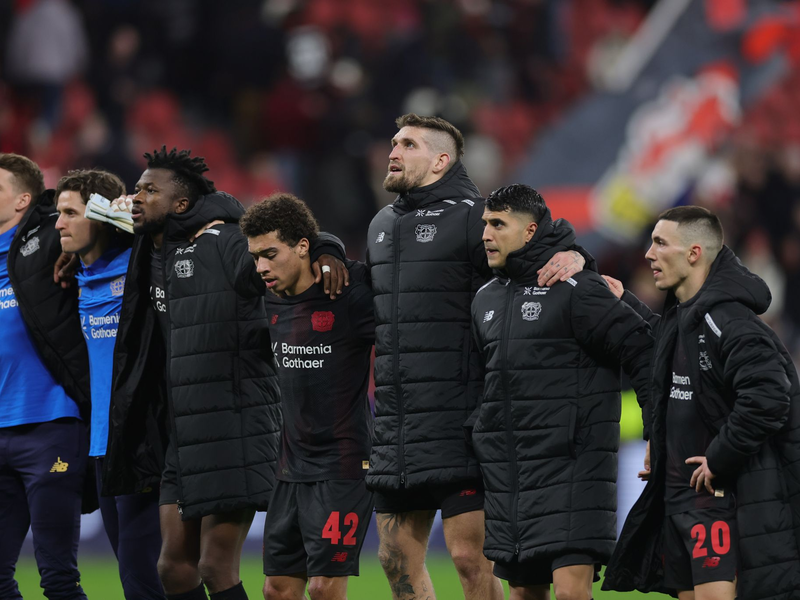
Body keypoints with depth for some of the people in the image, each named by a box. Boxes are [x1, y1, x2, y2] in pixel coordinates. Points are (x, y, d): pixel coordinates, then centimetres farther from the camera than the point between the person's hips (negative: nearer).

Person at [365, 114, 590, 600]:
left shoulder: (473, 216, -5)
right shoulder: (382, 226, 18)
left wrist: (573, 259, -26)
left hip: (458, 424, -7)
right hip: (394, 427, 7)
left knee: (470, 557, -9)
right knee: (398, 559, 9)